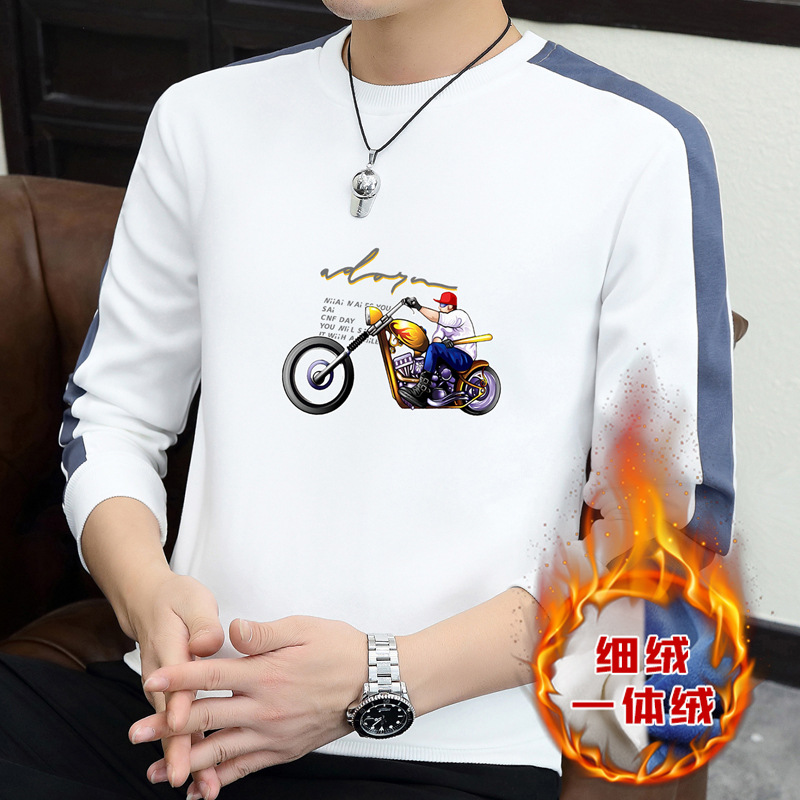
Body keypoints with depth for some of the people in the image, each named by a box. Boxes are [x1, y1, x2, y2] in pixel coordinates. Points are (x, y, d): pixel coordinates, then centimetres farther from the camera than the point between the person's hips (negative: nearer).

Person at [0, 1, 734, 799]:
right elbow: (111, 414, 15)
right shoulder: (202, 115, 11)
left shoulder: (640, 149, -4)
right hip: (174, 714, 4)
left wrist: (385, 680, -15)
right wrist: (146, 593, -8)